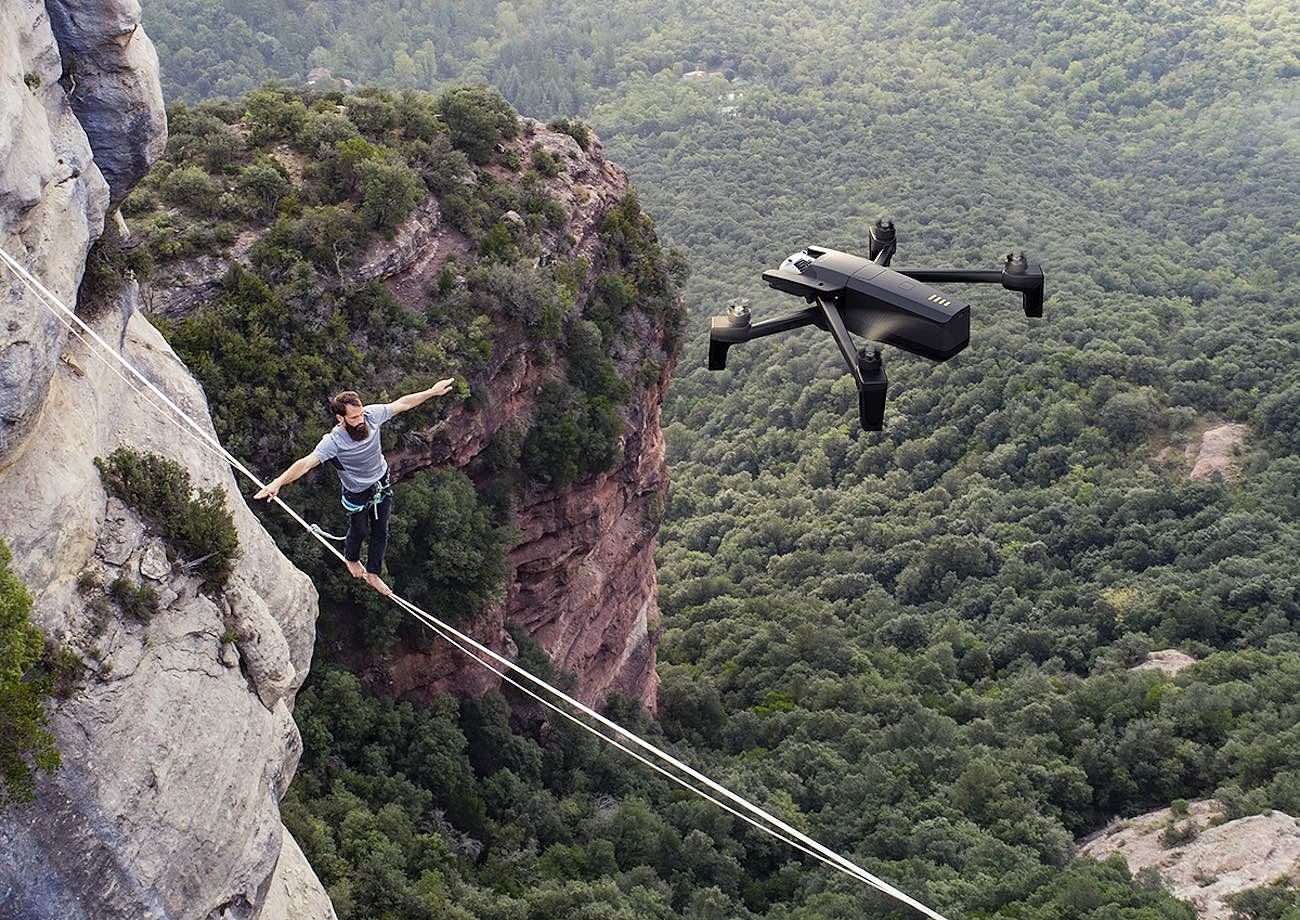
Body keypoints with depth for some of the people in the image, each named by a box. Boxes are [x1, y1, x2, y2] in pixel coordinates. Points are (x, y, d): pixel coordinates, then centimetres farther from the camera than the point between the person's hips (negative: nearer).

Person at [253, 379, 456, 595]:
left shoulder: (372, 415, -24)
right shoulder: (333, 442, -37)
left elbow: (402, 403, -11)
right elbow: (306, 463, -46)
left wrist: (432, 392, -6)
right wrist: (278, 482, -60)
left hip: (382, 484, 4)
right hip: (357, 493, -4)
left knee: (380, 532, 18)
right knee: (359, 532, 21)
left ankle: (372, 574, 41)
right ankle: (351, 559, 56)